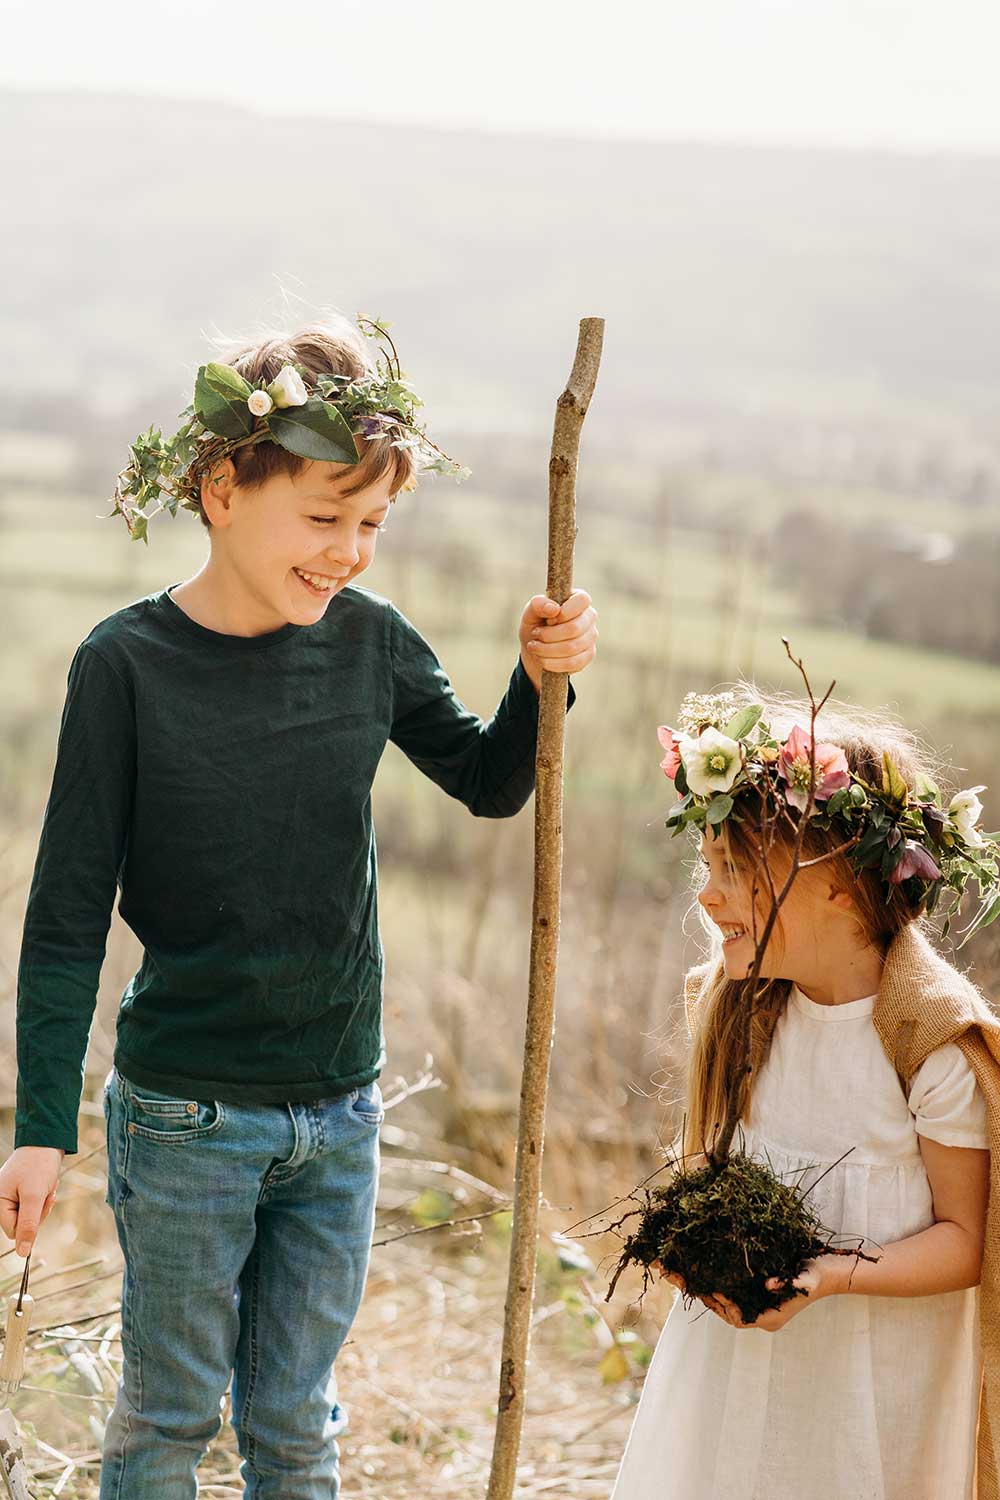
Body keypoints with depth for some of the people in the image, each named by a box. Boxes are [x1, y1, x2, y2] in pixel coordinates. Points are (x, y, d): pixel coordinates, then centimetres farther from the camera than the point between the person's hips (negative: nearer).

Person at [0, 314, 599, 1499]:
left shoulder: (368, 639, -3)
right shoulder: (127, 663, -13)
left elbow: (491, 786, 13)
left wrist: (541, 678, -6)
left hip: (339, 1118, 4)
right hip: (184, 1119, -3)